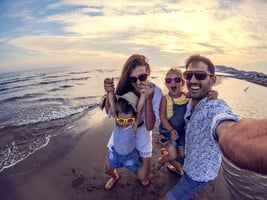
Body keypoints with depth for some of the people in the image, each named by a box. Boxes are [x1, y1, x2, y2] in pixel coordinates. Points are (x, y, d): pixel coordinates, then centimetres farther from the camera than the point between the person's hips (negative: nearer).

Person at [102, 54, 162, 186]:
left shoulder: (156, 92, -25)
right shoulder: (124, 86, -22)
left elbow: (149, 126, -28)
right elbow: (109, 112, -11)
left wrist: (148, 99, -41)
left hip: (141, 131, -1)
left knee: (142, 177, 3)